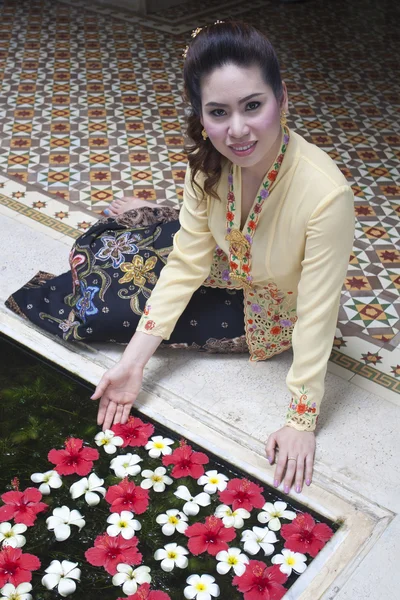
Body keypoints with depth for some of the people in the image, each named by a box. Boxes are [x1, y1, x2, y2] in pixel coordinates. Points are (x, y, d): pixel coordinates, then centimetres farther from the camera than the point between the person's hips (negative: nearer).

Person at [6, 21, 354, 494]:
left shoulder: (324, 193, -39)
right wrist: (133, 361, -21)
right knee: (94, 251, 4)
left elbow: (318, 314, -30)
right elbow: (187, 263, -17)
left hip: (267, 313, -4)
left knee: (93, 304, -9)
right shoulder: (209, 160, -22)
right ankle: (150, 219, 34)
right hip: (224, 266, 4)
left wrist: (301, 422, -25)